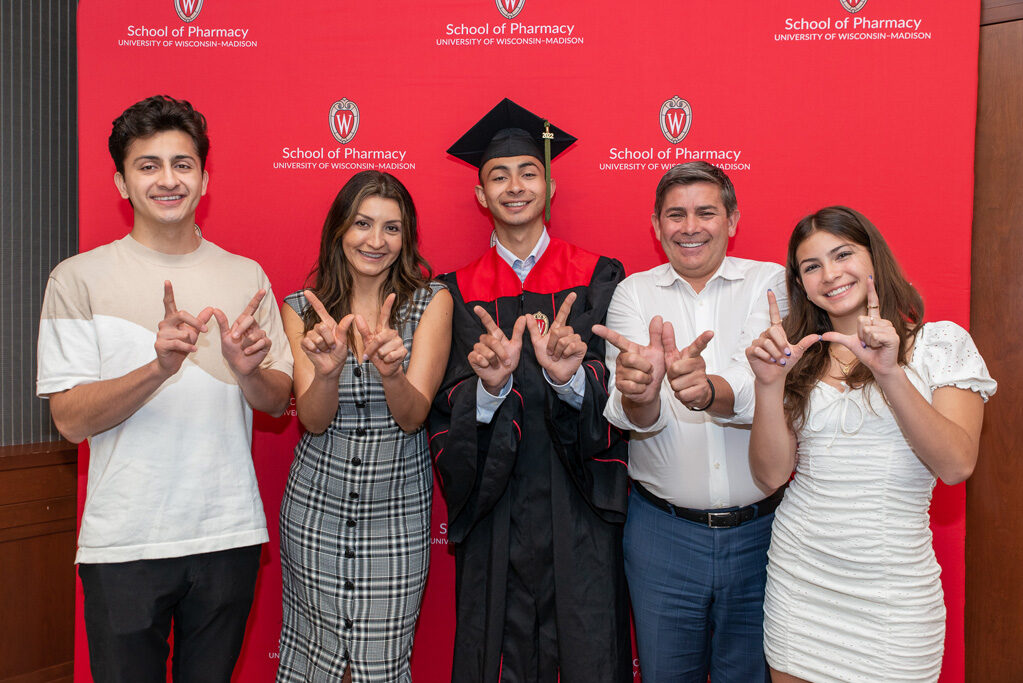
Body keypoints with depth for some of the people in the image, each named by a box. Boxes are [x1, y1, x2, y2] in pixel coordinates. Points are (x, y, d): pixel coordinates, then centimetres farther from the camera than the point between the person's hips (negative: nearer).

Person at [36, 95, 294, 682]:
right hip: (124, 544, -2)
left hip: (230, 534, 2)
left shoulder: (246, 276, 5)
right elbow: (71, 419, -8)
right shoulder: (80, 278, -3)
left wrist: (246, 370, -16)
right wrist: (158, 367, -24)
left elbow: (277, 402, 6)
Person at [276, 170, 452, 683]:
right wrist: (327, 371, -29)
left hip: (397, 506, -1)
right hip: (317, 503, 1)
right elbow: (313, 420, -8)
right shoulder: (303, 309, 0)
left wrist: (391, 371, -34)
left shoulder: (432, 302, -5)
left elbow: (413, 415, -13)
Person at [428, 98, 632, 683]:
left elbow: (619, 395, -6)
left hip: (579, 511, -1)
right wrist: (490, 386, -23)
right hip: (495, 517, 1)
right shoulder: (458, 291, 5)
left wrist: (570, 376, -27)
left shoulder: (598, 278, 2)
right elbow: (444, 416, -2)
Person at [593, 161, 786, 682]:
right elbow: (634, 418, -13)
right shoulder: (633, 293, 1)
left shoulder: (770, 283, -1)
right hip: (661, 530, 1)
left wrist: (709, 389, -40)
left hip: (759, 528, 0)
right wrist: (638, 393, -36)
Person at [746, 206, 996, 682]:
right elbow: (772, 475, -3)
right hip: (798, 576, 2)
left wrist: (890, 374, -25)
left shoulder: (940, 343, -2)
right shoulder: (798, 357, 4)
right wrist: (769, 384, -16)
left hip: (893, 586, -2)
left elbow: (956, 465, -14)